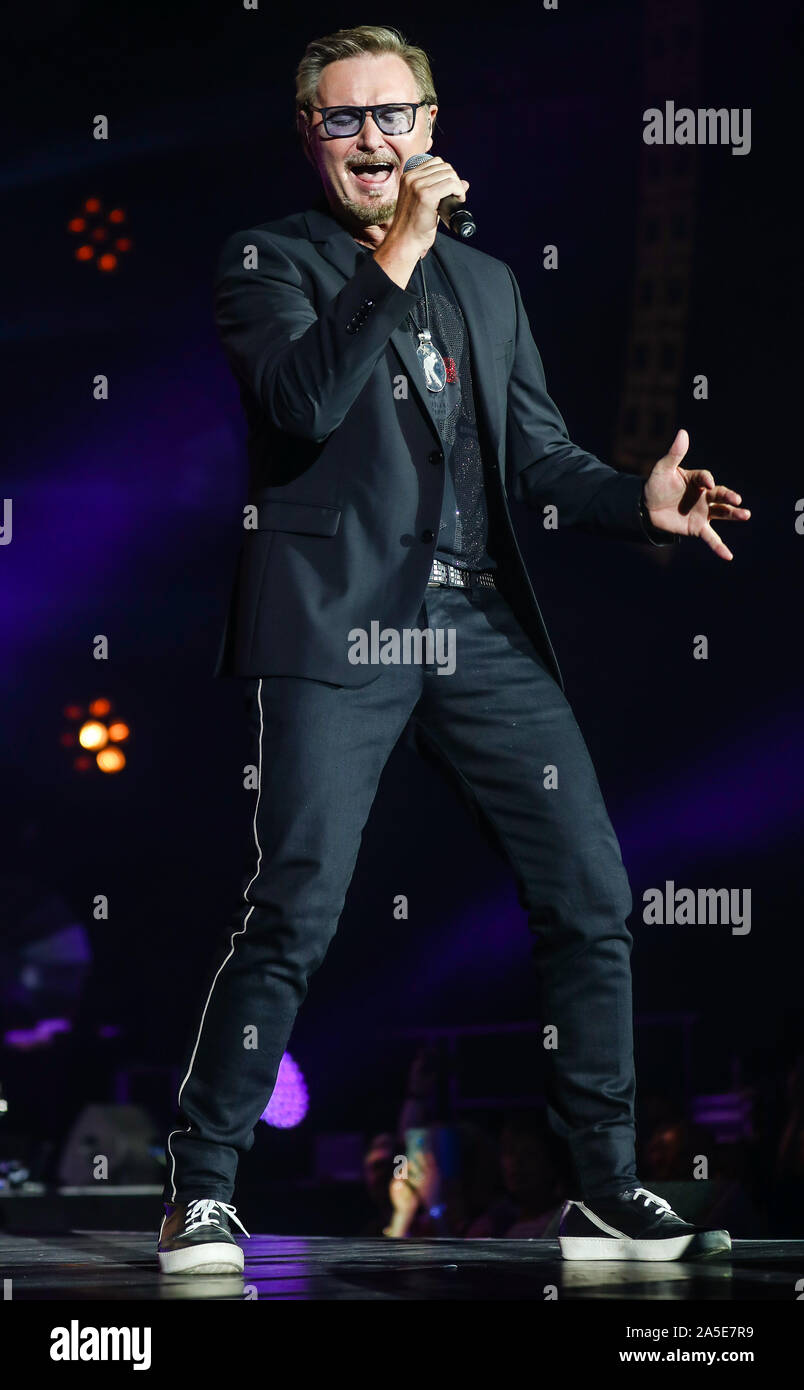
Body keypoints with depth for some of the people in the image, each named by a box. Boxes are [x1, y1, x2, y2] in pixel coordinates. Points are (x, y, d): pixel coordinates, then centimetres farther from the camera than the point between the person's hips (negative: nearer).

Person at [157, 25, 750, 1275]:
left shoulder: (486, 282, 22)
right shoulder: (270, 262, 5)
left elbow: (540, 456, 17)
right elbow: (304, 400, -13)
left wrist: (641, 502, -2)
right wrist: (394, 256, -17)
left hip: (483, 632, 5)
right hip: (335, 632, -5)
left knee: (591, 896, 1)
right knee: (293, 914, -11)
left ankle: (609, 1194, 13)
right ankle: (201, 1193, 3)